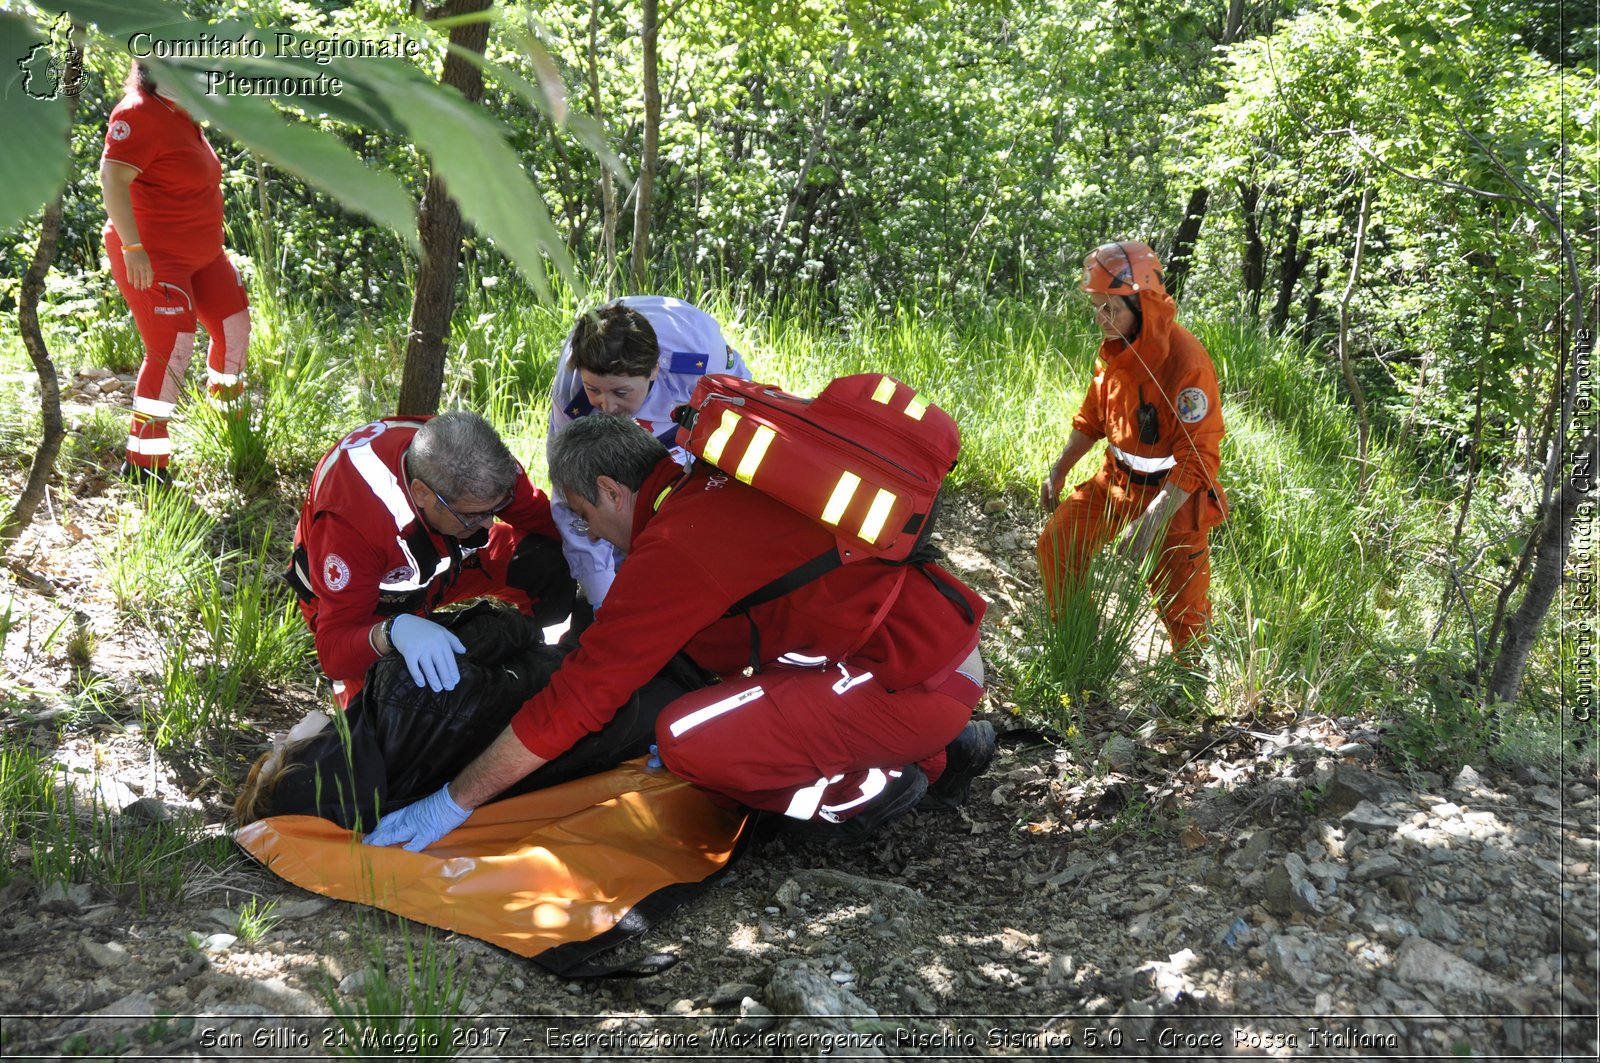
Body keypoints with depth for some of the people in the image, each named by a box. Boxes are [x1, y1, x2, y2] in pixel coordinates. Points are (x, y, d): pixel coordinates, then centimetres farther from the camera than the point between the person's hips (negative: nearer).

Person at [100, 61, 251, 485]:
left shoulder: (180, 112, 11)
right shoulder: (140, 113, -19)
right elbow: (113, 179, -28)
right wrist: (133, 247, -33)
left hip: (200, 251, 10)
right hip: (152, 257, -10)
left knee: (235, 323, 17)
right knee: (173, 348, -15)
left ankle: (227, 416, 40)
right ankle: (142, 461, -9)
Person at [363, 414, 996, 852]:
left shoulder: (674, 545, -14)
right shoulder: (717, 487, 12)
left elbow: (577, 697, -13)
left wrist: (453, 803, -5)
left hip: (917, 683, -9)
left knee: (686, 740, -17)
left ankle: (859, 793, 1)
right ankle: (942, 751, 20)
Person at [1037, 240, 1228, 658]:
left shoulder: (1185, 361, -28)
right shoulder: (1116, 349, -3)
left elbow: (1198, 459, -27)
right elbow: (1092, 417, 13)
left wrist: (1151, 520, -31)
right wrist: (1059, 471, 10)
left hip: (1174, 493, -7)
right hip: (1117, 480, 7)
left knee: (1181, 604, 0)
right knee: (1057, 545, 4)